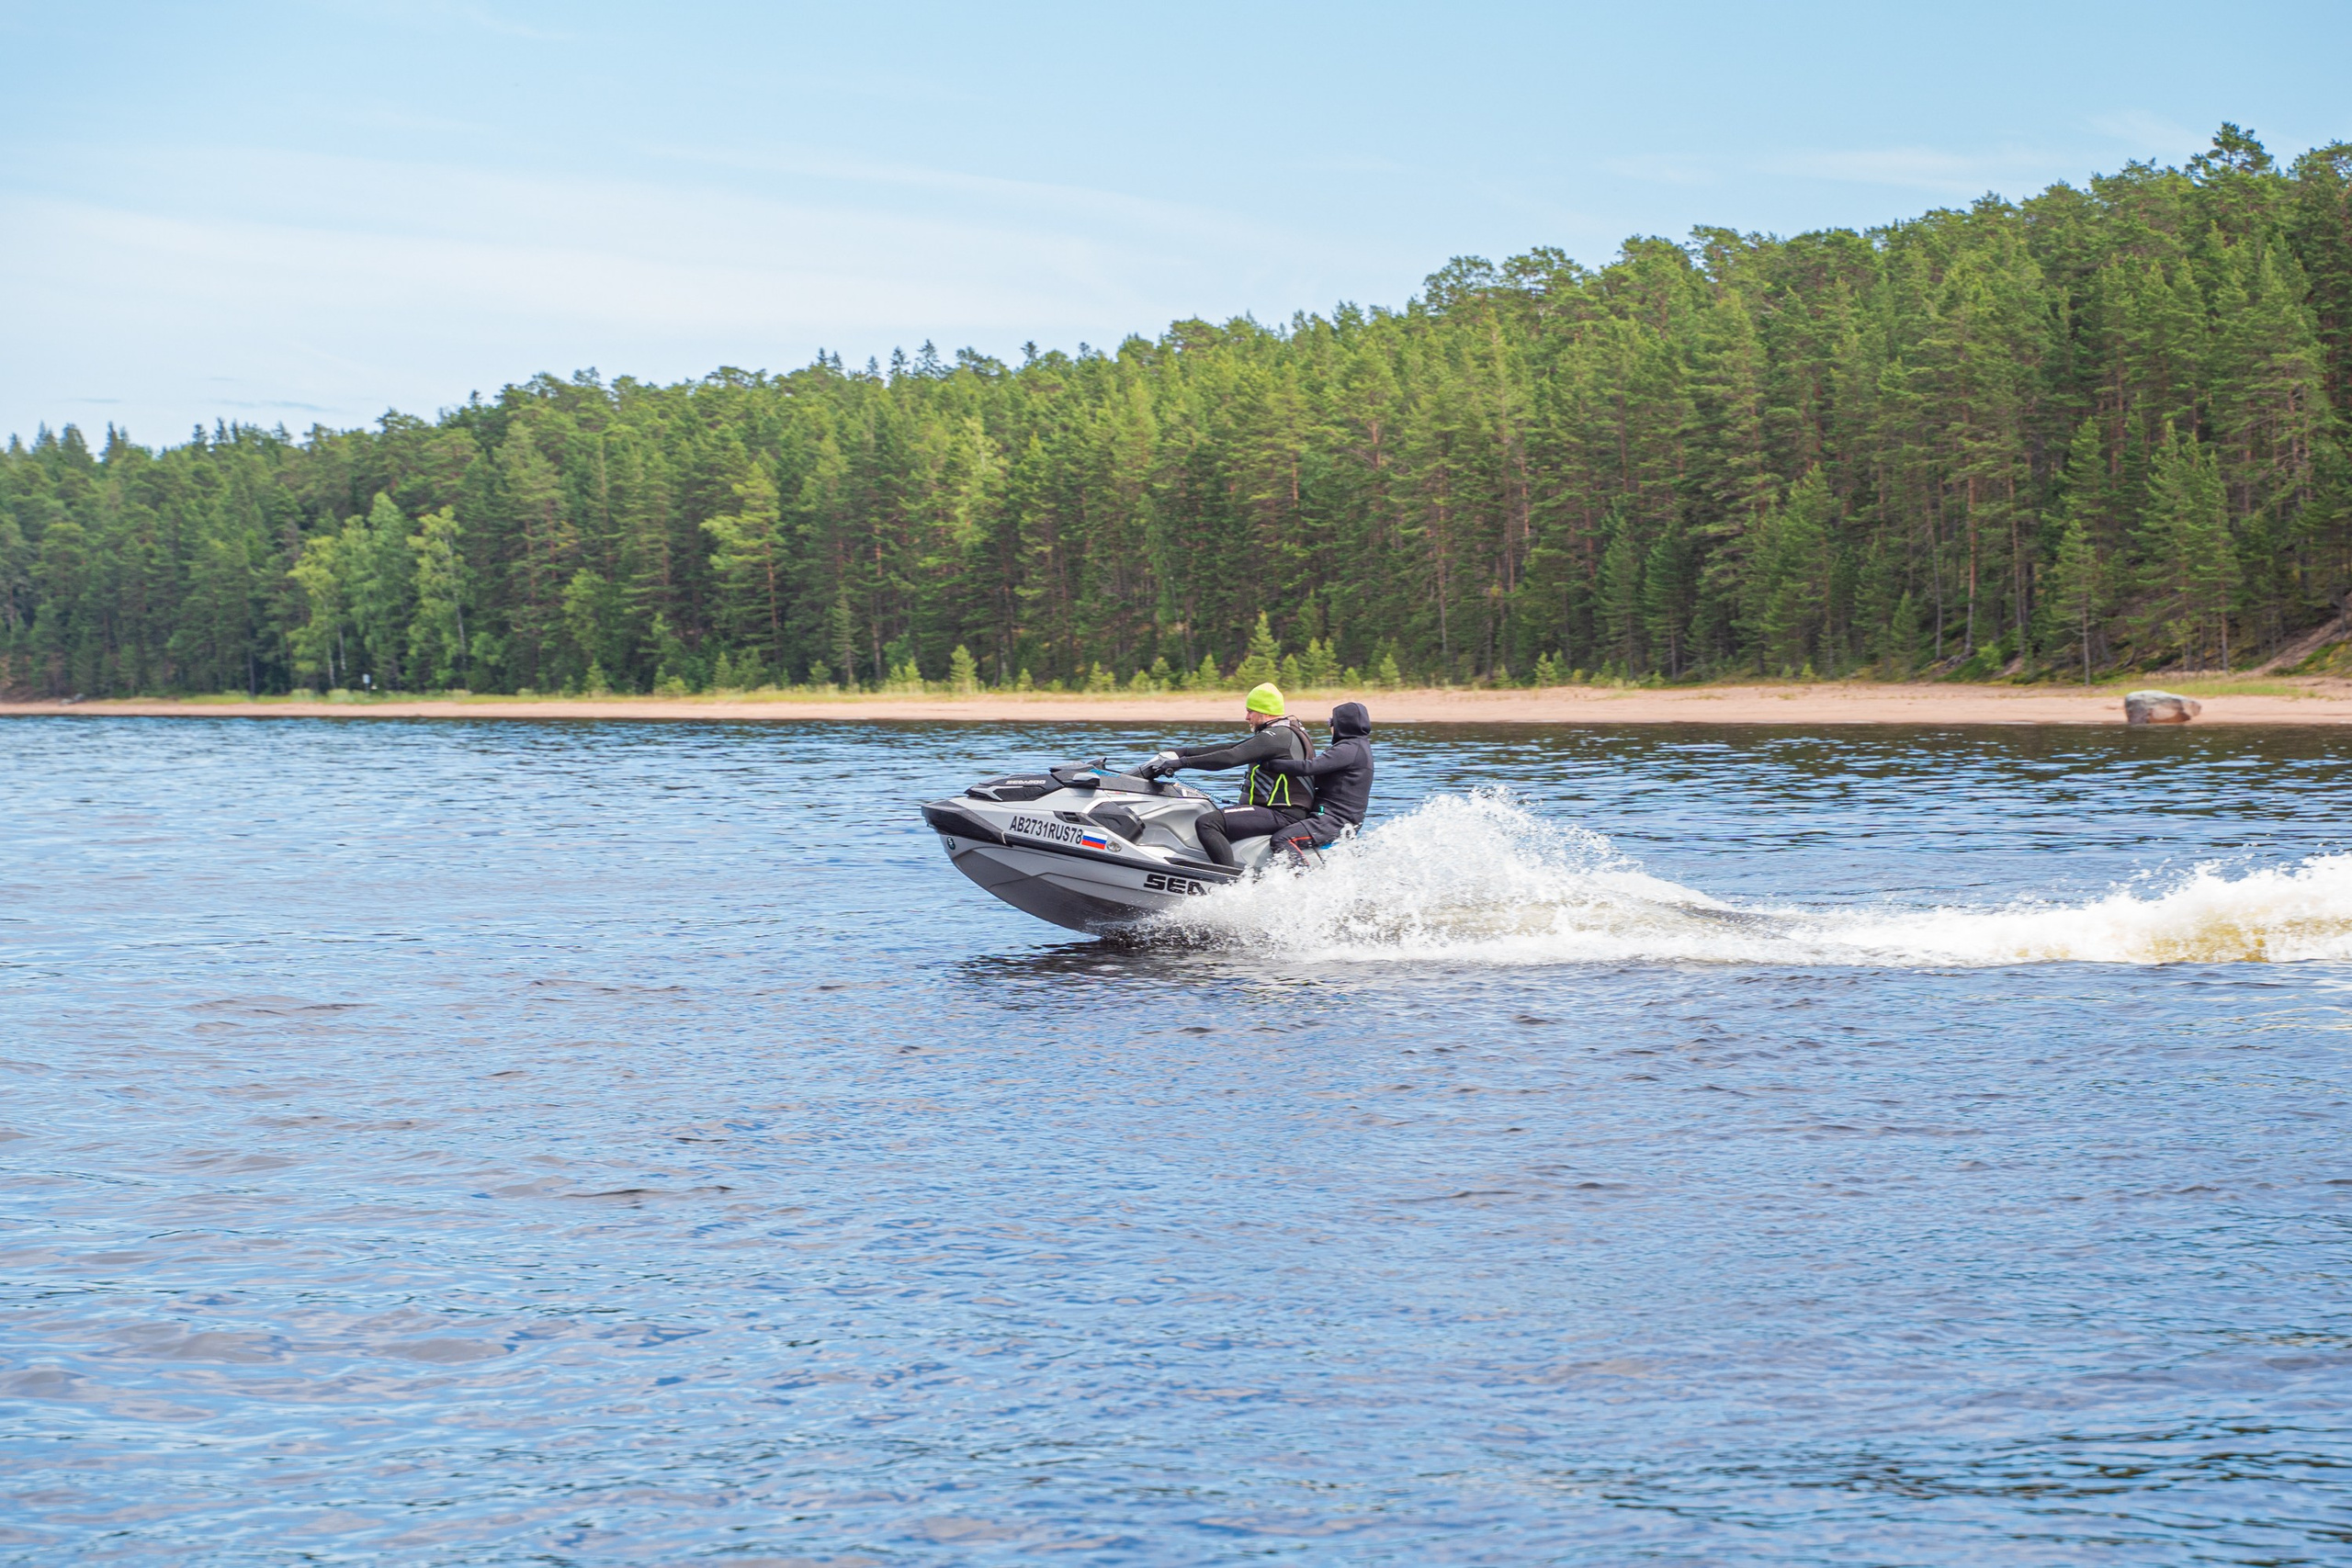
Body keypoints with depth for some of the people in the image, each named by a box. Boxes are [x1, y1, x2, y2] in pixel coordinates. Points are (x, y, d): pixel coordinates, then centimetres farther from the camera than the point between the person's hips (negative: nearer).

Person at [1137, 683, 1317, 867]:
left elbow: (1229, 758, -22)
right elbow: (1232, 749, 20)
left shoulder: (1276, 736, -14)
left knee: (1206, 824, -24)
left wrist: (1182, 762, -19)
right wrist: (1183, 753, 17)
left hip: (1280, 815, -12)